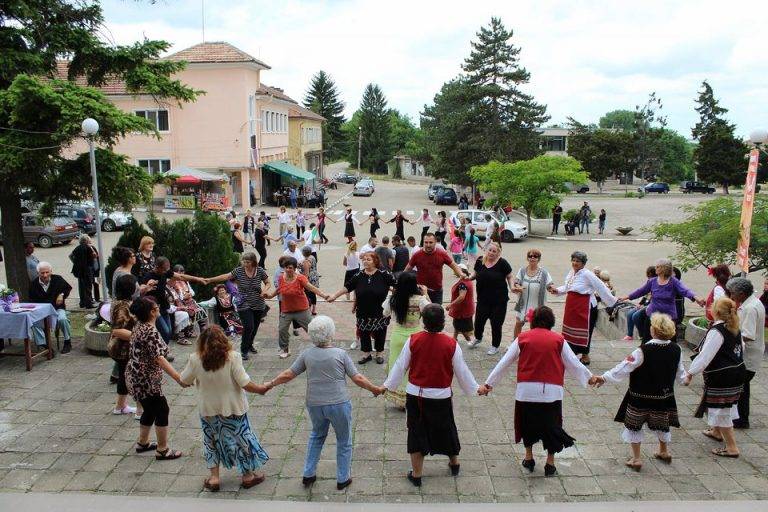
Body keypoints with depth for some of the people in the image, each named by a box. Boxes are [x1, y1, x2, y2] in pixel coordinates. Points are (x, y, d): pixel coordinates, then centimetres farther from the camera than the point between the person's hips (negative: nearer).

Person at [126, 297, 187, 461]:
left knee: (150, 410, 22)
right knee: (162, 410, 1)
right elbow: (160, 359, -30)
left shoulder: (138, 327, 4)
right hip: (145, 380, -9)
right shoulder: (151, 332, -24)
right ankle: (162, 450, 9)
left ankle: (142, 443, 35)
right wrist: (179, 378, -33)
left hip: (135, 377, 9)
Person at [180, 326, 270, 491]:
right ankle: (248, 475, 30)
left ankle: (214, 477, 28)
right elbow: (245, 384, -20)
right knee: (241, 438, 17)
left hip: (207, 410, 2)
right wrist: (260, 389, -1)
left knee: (211, 440, 23)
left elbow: (185, 381, 0)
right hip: (233, 409, -1)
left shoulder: (195, 359, -16)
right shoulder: (232, 357, -22)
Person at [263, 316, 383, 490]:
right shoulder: (340, 354, -12)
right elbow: (358, 378, -9)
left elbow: (288, 374, 3)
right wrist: (375, 389, 6)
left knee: (316, 435, 28)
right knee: (344, 441, 16)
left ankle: (308, 474, 31)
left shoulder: (306, 355, -5)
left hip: (314, 405, 3)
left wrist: (270, 384, 19)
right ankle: (343, 479, 26)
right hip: (339, 404, -3)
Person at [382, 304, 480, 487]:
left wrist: (388, 385, 12)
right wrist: (474, 388, 14)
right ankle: (454, 463, 43)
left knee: (416, 431, 12)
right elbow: (461, 370, -2)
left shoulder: (413, 340, -12)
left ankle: (416, 474, 20)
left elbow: (400, 366, -3)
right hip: (441, 396, 0)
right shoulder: (451, 344, -13)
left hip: (415, 394, 0)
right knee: (446, 428, 22)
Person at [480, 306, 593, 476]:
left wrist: (488, 384, 12)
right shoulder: (558, 339, 4)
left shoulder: (522, 339, 5)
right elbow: (573, 363, 12)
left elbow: (504, 363, 7)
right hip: (552, 391, 0)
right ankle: (550, 463, 19)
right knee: (551, 426, 15)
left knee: (527, 423, 20)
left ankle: (528, 458, 27)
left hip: (526, 390, 1)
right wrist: (589, 378, 30)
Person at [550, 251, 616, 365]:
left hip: (585, 306, -7)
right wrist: (557, 290, 0)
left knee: (585, 329, 4)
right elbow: (567, 288, 17)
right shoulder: (571, 272, 6)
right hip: (572, 306, 7)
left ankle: (585, 355, 19)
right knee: (571, 328, 12)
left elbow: (601, 288, -13)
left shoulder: (587, 274, -16)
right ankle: (572, 352, 25)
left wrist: (612, 301, -10)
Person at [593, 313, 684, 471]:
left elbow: (624, 367, -21)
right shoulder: (676, 350, -7)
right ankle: (664, 452, 45)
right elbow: (680, 373, 9)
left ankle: (636, 458, 16)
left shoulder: (643, 351, -24)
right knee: (660, 423, 25)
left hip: (641, 397, -5)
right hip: (664, 396, 6)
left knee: (634, 425, 10)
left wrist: (604, 378, -12)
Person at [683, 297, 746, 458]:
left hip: (721, 378, -10)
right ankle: (716, 432, 47)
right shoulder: (734, 329, 5)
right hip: (737, 373, 10)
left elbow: (705, 356, -26)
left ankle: (732, 448, 6)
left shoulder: (716, 331, -23)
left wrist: (690, 373, -21)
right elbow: (741, 348, 19)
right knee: (723, 406, 27)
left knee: (721, 411, 1)